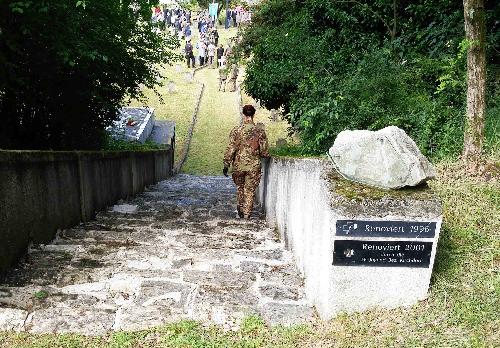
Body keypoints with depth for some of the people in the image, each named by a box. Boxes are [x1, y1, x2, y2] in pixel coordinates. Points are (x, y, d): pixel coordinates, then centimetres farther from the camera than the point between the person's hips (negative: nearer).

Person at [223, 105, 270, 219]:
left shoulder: (236, 130, -8)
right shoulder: (260, 131, -6)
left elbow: (230, 149, -8)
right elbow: (265, 152, -4)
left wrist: (226, 165, -2)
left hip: (239, 165, 1)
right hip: (254, 166, 0)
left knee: (240, 187, 24)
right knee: (250, 190, 10)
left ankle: (241, 208, 32)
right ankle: (246, 214, 12)